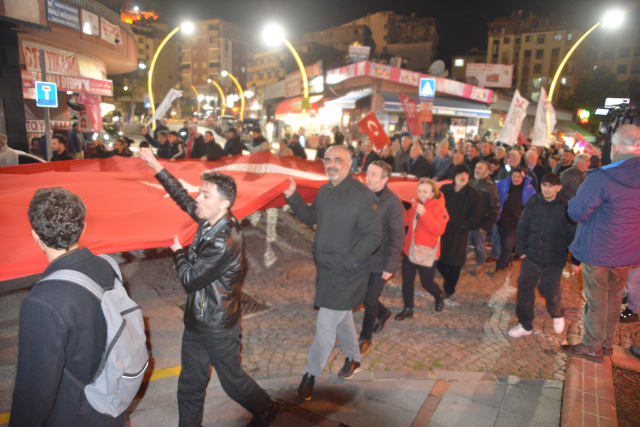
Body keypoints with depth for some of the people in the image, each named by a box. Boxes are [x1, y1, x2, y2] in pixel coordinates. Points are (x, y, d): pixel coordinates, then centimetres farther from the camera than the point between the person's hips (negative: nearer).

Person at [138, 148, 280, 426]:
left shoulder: (225, 244, -32)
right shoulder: (211, 221, -6)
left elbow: (190, 279, -23)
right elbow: (184, 199, 9)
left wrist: (178, 252, -5)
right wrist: (156, 167, 9)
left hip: (218, 329, -8)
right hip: (196, 320, 8)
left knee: (232, 380, 16)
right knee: (189, 385, 20)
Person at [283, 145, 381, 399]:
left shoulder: (362, 196, -20)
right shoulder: (324, 191, 6)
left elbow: (373, 236, -21)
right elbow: (311, 218, 19)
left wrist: (347, 261, -25)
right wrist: (293, 197, 6)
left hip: (346, 274, -8)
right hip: (326, 268, 8)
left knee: (326, 325, 0)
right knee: (342, 317, 24)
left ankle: (311, 374, 19)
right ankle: (353, 359, 45)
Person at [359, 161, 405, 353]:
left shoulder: (393, 202, -17)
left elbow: (397, 237, -15)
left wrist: (390, 266, -15)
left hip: (380, 262, -5)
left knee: (370, 301, 6)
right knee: (361, 294, 17)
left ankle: (366, 339, 28)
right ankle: (383, 313, 46)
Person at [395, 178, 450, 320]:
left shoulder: (439, 209, -11)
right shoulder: (415, 205, 6)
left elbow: (438, 230, -24)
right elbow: (405, 221, 3)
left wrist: (424, 214, -33)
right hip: (409, 251, 5)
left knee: (427, 282, 9)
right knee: (407, 281, 8)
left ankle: (439, 296, 42)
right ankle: (408, 309, 22)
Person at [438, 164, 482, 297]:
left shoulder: (473, 194, -5)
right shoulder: (444, 189, 0)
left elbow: (476, 216, -3)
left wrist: (463, 226, -15)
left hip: (459, 233, -2)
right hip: (442, 231, 2)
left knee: (454, 263, 6)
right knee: (439, 259, 7)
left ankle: (449, 288, 28)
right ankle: (449, 279, 38)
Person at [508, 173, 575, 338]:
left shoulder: (565, 207, -7)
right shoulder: (533, 204, 0)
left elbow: (572, 235, -3)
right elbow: (522, 229, 7)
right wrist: (521, 250, 1)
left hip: (554, 259, -3)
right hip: (532, 256, 3)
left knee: (549, 288, 1)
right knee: (525, 287, 2)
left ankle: (557, 315, 36)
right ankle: (525, 325, 18)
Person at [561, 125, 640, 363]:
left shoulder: (600, 178, -23)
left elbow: (577, 212, -21)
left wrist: (572, 201, -1)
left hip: (598, 249, -5)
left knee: (597, 300, 8)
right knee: (614, 297, 21)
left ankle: (592, 347, 22)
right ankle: (608, 343, 36)